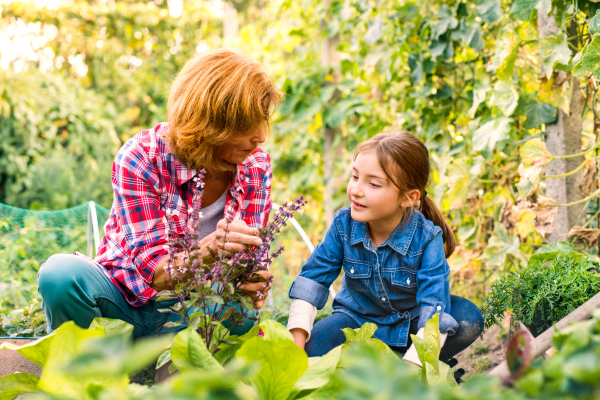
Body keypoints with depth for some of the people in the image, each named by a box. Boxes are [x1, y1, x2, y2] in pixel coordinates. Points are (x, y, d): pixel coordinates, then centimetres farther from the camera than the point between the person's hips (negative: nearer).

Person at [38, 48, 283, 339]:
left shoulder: (256, 165, -5)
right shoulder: (140, 158, -18)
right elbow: (153, 269, -22)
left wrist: (252, 281, -29)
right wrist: (210, 247, -44)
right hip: (124, 302, -3)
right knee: (62, 273, -33)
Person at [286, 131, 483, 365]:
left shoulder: (426, 238, -26)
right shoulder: (344, 224, -17)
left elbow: (434, 309, -32)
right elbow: (313, 277, -9)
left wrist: (411, 366, -44)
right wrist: (297, 337, -20)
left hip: (410, 323, 0)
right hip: (357, 317, 1)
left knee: (469, 319, -30)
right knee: (310, 352, -28)